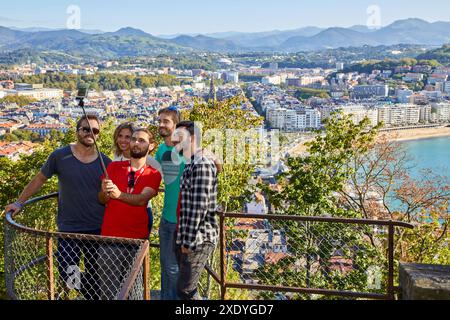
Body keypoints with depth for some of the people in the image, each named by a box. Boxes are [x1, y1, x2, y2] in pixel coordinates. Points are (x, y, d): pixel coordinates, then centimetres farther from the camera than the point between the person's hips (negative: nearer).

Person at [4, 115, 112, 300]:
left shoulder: (105, 162, 1)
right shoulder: (60, 156, -2)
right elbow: (39, 180, 8)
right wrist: (19, 203, 4)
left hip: (98, 230, 1)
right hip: (68, 229, -1)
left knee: (96, 277, 10)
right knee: (66, 275, -8)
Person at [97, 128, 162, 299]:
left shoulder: (153, 174, 4)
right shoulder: (113, 167, 9)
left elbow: (142, 199, -13)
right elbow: (102, 200, 4)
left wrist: (119, 194, -30)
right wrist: (105, 192, -19)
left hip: (138, 239, 0)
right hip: (110, 237, 0)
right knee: (108, 289, -1)